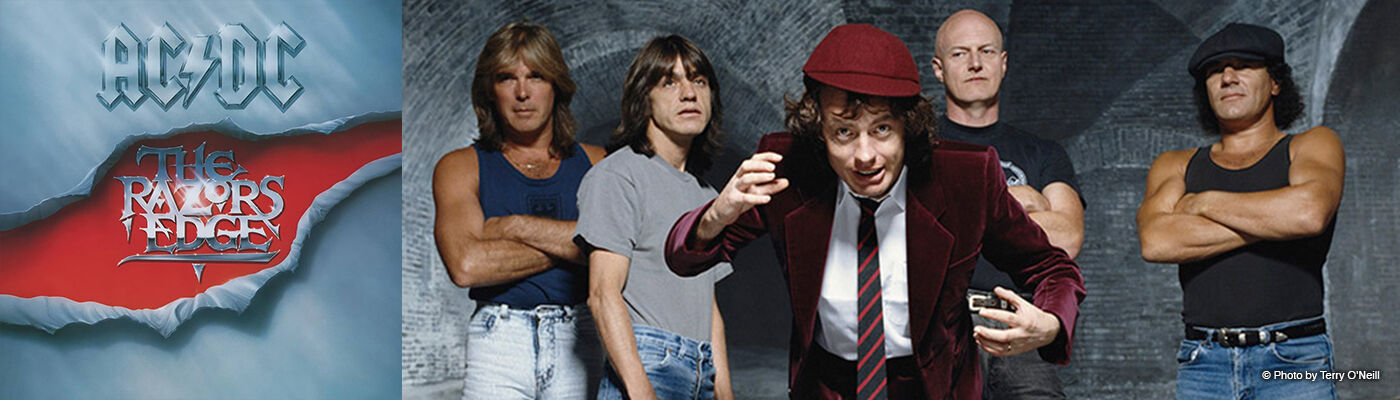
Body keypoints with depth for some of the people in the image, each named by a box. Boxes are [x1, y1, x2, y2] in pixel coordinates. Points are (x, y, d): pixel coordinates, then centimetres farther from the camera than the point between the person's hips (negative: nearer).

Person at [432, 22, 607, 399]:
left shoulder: (595, 163, 12)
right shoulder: (461, 167, 8)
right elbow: (466, 265, -9)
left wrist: (519, 227, -7)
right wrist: (568, 245, -3)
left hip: (579, 339, 2)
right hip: (499, 339, -1)